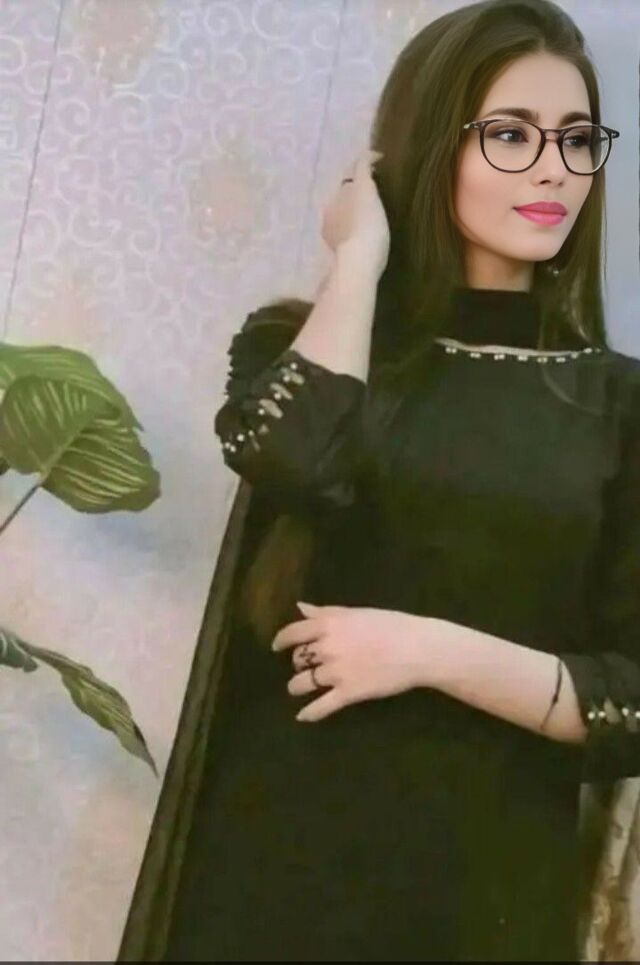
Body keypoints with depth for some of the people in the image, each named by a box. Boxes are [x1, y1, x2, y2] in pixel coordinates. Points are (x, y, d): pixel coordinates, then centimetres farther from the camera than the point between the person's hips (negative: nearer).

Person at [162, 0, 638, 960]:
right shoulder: (304, 341, 1)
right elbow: (297, 466, -23)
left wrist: (433, 651, -17)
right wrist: (361, 253, -11)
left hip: (495, 878, 1)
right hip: (283, 849, 0)